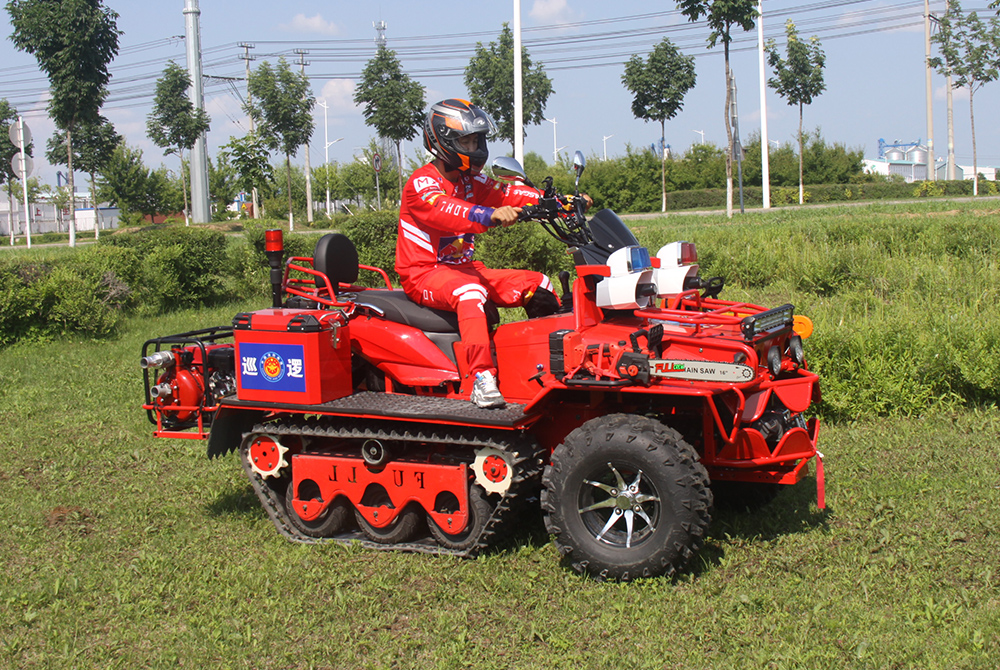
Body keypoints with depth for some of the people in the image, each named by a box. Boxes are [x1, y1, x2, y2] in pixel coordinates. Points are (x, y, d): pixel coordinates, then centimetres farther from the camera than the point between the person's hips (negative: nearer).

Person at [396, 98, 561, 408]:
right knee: (471, 291, -40)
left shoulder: (470, 181, 13)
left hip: (463, 268, 8)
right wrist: (491, 215, -52)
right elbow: (445, 211, -33)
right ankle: (482, 379, -47)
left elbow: (506, 193, 0)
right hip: (424, 274, -8)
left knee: (538, 285, 0)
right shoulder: (422, 184, -13)